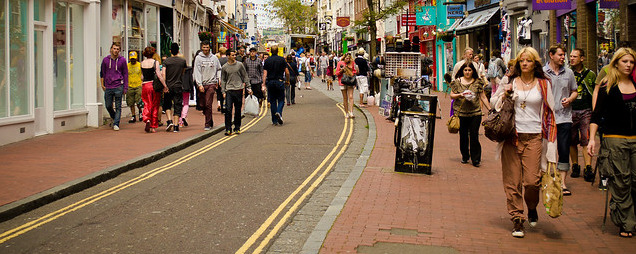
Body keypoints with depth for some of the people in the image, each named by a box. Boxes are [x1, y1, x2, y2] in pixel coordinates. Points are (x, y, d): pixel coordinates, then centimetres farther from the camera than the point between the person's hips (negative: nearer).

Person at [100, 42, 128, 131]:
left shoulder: (122, 60, 3)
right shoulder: (105, 60, 8)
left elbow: (125, 74, 7)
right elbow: (102, 73, 17)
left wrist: (125, 87, 2)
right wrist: (102, 84, 12)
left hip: (118, 87, -2)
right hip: (108, 87, 2)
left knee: (118, 107, -3)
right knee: (108, 106, 7)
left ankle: (116, 124, 1)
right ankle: (113, 117, 34)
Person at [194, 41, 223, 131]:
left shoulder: (214, 58, 8)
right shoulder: (198, 58, 3)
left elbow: (219, 69, 20)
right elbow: (197, 72, -2)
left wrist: (218, 78, 3)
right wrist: (199, 84, -11)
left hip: (211, 84, -1)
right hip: (202, 84, 1)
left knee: (208, 104, -12)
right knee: (203, 105, 6)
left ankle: (208, 124, -9)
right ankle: (210, 121, 24)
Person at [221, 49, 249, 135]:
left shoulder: (240, 65, 4)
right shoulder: (224, 67, 6)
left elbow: (245, 76, 9)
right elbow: (223, 80, 11)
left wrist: (248, 87, 4)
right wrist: (223, 91, 4)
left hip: (239, 90, 0)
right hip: (229, 90, 0)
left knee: (238, 110, 6)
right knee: (228, 110, -10)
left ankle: (237, 128, 16)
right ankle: (228, 129, -5)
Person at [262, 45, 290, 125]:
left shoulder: (267, 60, 2)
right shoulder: (282, 59, -2)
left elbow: (265, 73, -3)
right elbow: (287, 72, -4)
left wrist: (264, 85, -3)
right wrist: (287, 80, 12)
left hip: (270, 82, 2)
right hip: (279, 81, -2)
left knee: (272, 101, 9)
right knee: (281, 99, 8)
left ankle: (274, 120, 10)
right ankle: (279, 112, -21)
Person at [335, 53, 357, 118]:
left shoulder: (352, 63, 5)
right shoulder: (340, 63, 2)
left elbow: (354, 71, 18)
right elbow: (337, 73, 4)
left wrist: (352, 74, -3)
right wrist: (342, 70, -13)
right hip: (342, 82, 0)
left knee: (351, 97, -10)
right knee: (345, 98, 4)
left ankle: (351, 112, -14)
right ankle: (347, 113, 12)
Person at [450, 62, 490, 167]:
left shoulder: (478, 82, 6)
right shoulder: (457, 81, 5)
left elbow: (483, 97, 9)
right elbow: (451, 95, 7)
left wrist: (489, 108, 4)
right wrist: (460, 95, -12)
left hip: (475, 112, -1)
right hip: (461, 112, 1)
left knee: (474, 135, -4)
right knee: (463, 135, 6)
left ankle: (476, 158, 3)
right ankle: (465, 156, 22)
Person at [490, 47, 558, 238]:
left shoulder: (543, 84, 8)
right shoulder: (510, 82, 8)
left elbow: (549, 113, 10)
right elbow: (493, 102, 15)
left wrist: (550, 143, 5)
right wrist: (504, 94, -6)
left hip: (534, 137, -1)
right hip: (512, 136, 1)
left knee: (532, 180, -7)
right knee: (512, 181, 0)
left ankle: (532, 209, 23)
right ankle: (517, 219, 10)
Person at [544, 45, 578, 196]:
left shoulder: (568, 73, 9)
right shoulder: (542, 73, 0)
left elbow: (574, 91, 18)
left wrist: (569, 99, -3)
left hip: (564, 117, 2)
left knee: (564, 151, -1)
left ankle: (562, 182, 6)